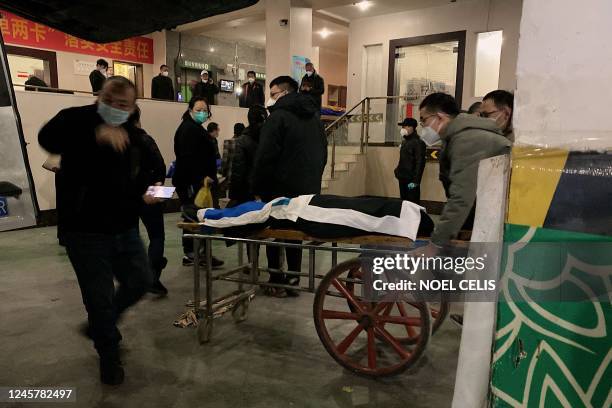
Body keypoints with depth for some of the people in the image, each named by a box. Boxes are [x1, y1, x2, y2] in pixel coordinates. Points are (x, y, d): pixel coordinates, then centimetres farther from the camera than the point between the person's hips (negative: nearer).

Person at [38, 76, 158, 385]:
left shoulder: (133, 137, 7)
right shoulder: (78, 121, -12)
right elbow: (47, 137, -35)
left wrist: (144, 192, 2)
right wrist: (97, 133, -50)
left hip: (124, 229, 6)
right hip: (85, 232, -6)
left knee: (141, 281, 14)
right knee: (100, 297, 4)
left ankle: (103, 322, 42)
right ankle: (109, 355, 30)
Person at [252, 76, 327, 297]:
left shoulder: (279, 115, -10)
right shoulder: (314, 117, 14)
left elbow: (265, 156, -16)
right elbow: (323, 153, 18)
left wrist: (257, 188, -8)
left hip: (280, 188, -6)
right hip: (307, 188, 7)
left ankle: (277, 282, 8)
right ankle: (293, 280, 17)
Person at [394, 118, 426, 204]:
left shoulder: (418, 142, -13)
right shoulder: (404, 141, 14)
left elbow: (420, 163, -18)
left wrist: (415, 181, -21)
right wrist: (398, 171, 13)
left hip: (411, 180, -9)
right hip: (402, 179, 9)